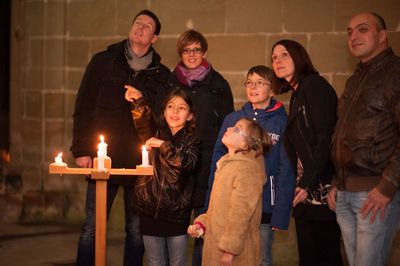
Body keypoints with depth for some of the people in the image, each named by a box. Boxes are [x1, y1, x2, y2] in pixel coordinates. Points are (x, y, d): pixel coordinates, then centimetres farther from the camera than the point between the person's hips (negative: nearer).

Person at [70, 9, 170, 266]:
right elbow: (83, 108, 4)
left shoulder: (162, 74, 9)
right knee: (92, 228, 1)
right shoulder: (103, 62, 6)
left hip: (141, 165, 1)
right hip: (104, 159, -1)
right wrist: (82, 151, -3)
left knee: (137, 230, 5)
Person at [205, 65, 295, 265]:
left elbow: (286, 171, -5)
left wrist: (281, 215, -12)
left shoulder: (281, 122, -3)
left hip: (264, 207, -2)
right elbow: (217, 163, 5)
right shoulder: (232, 119, 5)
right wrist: (211, 207, -2)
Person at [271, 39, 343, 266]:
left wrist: (307, 183, -18)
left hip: (321, 188, -8)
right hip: (305, 189, 9)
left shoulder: (314, 85, -8)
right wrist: (300, 183, 8)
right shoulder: (297, 94, 19)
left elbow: (325, 137, -16)